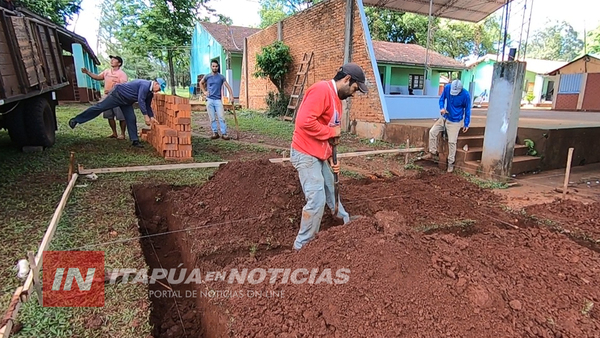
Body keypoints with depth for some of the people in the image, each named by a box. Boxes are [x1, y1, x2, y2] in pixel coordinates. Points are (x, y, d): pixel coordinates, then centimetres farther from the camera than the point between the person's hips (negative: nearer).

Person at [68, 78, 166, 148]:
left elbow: (147, 105, 13)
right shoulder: (145, 85, -25)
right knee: (99, 107, -8)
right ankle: (75, 120, 2)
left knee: (131, 119, 2)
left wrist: (151, 117, 2)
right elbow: (140, 101, -31)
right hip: (117, 94, -9)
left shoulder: (150, 92, 4)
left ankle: (135, 140, 6)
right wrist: (146, 116, -31)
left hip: (126, 101, 9)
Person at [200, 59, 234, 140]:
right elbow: (201, 83, 24)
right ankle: (215, 133, 11)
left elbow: (228, 86, -4)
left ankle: (224, 133, -5)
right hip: (209, 100, 1)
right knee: (212, 118, 4)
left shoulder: (221, 77, 2)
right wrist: (204, 92, 11)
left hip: (218, 100, -1)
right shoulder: (207, 76, 7)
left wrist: (231, 95, -18)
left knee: (221, 117, -7)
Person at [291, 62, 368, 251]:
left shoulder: (336, 98, 15)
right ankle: (302, 246, 7)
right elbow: (305, 121, -29)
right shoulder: (321, 90, -17)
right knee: (317, 200, -9)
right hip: (306, 154, -10)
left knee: (332, 193, 22)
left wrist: (331, 158, 9)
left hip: (320, 156, 10)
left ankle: (347, 226, 42)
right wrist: (332, 131, -17)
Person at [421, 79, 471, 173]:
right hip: (445, 117, 4)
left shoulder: (465, 95, -21)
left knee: (452, 142, -5)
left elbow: (467, 109, -7)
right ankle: (432, 152, 14)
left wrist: (466, 124, -1)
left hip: (455, 121, -4)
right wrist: (442, 107, -18)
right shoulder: (447, 87, -15)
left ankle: (451, 163, 9)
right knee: (432, 131, -3)